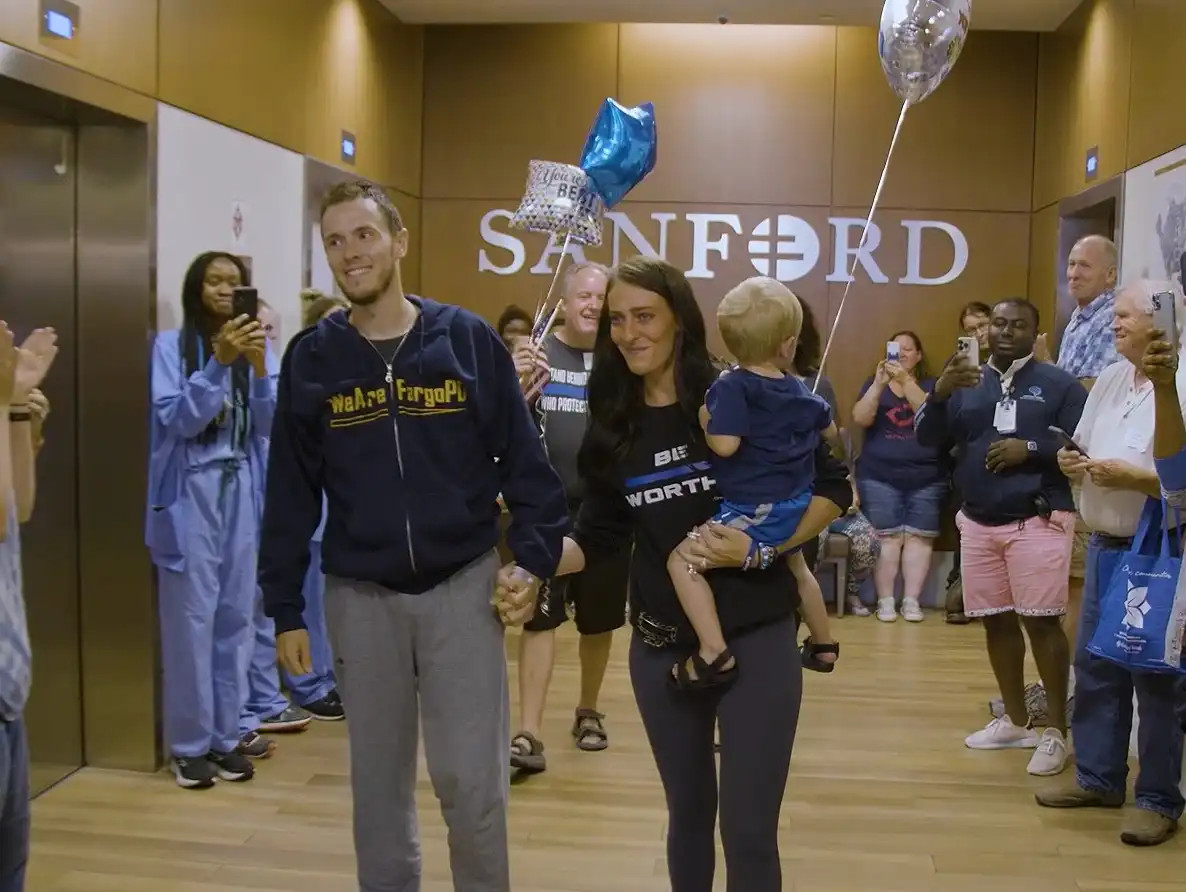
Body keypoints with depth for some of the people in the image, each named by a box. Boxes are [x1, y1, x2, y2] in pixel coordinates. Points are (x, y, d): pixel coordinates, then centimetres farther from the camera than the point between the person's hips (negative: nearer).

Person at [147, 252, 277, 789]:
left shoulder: (255, 348, 8)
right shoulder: (170, 345, -1)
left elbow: (270, 425, -1)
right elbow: (176, 418, -12)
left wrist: (260, 368, -17)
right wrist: (219, 362, -21)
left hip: (243, 491, 4)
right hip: (190, 491, -3)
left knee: (235, 616, 8)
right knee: (191, 617, -1)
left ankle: (225, 735, 18)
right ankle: (189, 743, 10)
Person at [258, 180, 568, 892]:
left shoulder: (469, 340, -4)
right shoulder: (310, 359, 1)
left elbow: (524, 460, -1)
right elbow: (290, 493, 3)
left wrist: (534, 561, -9)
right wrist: (285, 609, 3)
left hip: (463, 587, -2)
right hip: (361, 597, 2)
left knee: (471, 778, 3)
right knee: (378, 778, 14)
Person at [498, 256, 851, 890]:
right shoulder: (613, 425, 3)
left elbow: (832, 488, -6)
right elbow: (599, 533, 6)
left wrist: (760, 548, -19)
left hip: (755, 638, -4)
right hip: (660, 646, 4)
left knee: (748, 831, -2)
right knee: (687, 812, 18)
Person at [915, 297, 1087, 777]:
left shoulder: (1058, 383, 0)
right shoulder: (966, 383, 12)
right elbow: (927, 438, 1)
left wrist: (1031, 449, -17)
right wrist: (940, 392, -16)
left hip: (1038, 521, -4)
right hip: (978, 522, 5)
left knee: (1041, 622, -7)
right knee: (997, 622, 11)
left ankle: (1056, 730, 4)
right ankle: (1015, 721, 24)